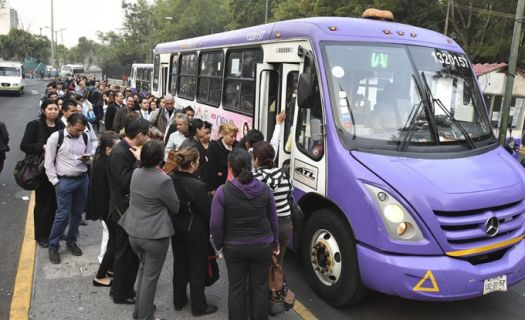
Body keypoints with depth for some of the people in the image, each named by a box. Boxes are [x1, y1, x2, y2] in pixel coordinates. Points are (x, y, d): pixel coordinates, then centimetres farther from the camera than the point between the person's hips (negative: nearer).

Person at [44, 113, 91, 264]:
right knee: (63, 215, -4)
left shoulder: (85, 137, 3)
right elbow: (48, 162, -7)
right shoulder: (56, 137, -11)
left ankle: (71, 242, 30)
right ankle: (53, 247, 14)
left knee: (77, 213, 13)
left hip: (83, 179, 5)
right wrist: (55, 182, -10)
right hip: (65, 181, -5)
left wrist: (87, 159, -10)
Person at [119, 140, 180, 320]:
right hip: (154, 235, -7)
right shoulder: (163, 180, -22)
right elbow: (175, 208, -9)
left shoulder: (136, 173, -1)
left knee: (144, 268, 27)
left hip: (134, 232, 7)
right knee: (150, 276, 9)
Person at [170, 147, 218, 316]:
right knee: (197, 268, 10)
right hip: (196, 231, -6)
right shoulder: (198, 186, -28)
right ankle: (198, 306, 24)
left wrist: (177, 218, 15)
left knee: (179, 264, 21)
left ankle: (179, 300, 37)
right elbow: (208, 211, -18)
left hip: (176, 228, 6)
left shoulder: (170, 179, -10)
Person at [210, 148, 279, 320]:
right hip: (262, 246, 2)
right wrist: (275, 241, 14)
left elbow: (215, 224, -14)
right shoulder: (264, 188, -9)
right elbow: (273, 219, 1)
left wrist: (219, 244, 3)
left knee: (236, 287, 14)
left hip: (234, 247, -1)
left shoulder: (223, 191, -16)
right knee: (260, 286, 15)